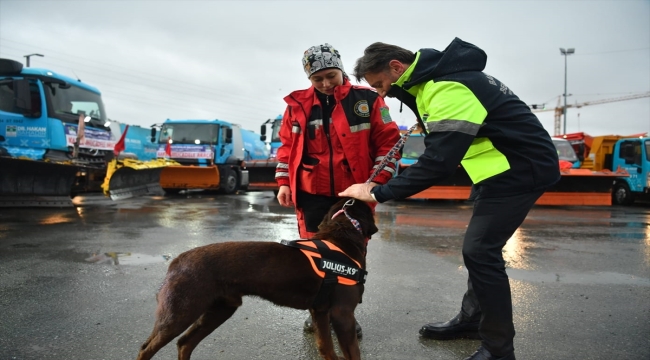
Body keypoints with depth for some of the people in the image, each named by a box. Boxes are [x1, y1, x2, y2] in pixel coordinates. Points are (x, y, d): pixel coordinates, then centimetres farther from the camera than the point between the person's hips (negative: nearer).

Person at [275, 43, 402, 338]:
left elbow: (388, 141, -2)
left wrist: (377, 182, -9)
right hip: (312, 193, 2)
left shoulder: (367, 100, -3)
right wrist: (283, 182, 5)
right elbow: (287, 145, 11)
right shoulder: (297, 104, 4)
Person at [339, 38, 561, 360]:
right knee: (479, 249, 16)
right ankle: (470, 320, 31)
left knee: (480, 251, -10)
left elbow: (438, 161, -31)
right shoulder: (437, 78, 6)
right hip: (503, 167, 10)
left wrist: (378, 193, -25)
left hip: (520, 168, -10)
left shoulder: (448, 89, -27)